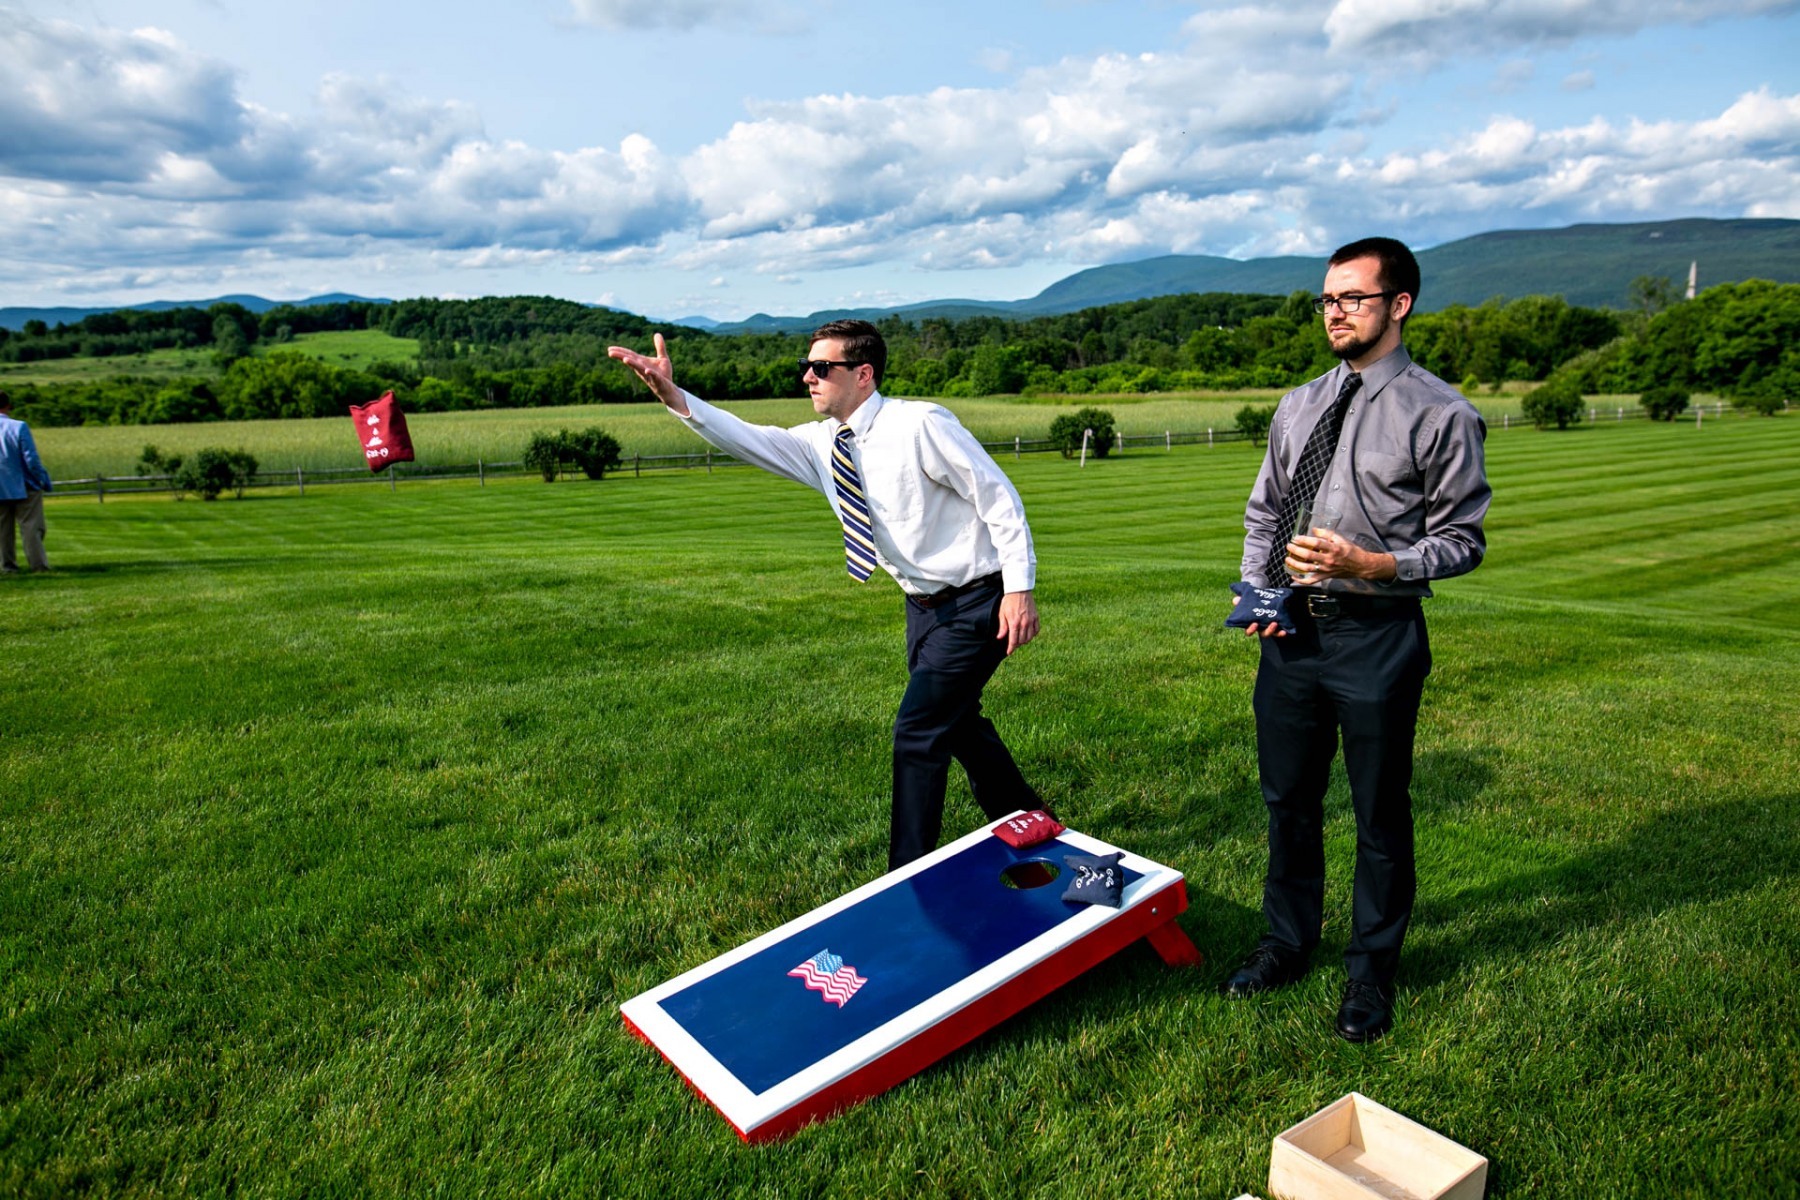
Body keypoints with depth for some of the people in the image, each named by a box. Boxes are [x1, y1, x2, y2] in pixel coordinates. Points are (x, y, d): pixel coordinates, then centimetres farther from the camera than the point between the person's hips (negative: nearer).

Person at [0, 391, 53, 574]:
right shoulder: (19, 427, -14)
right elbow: (31, 459, -15)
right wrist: (44, 480, -3)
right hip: (23, 488, -3)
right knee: (31, 527, 3)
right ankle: (39, 564, 4)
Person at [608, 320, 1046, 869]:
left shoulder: (920, 425, -20)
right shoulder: (821, 443, 1)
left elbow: (1000, 497, -18)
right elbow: (750, 439, -11)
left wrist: (1019, 588, -21)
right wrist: (674, 397, -24)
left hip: (974, 606, -8)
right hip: (923, 606, 8)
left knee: (917, 735, -8)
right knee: (958, 724, 22)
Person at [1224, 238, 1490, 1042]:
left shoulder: (1441, 415, -8)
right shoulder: (1298, 407, 9)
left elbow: (1461, 540, -9)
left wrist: (1368, 566, -23)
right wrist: (1255, 587, -1)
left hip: (1376, 636, -5)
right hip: (1291, 633, 5)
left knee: (1381, 816, 10)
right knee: (1288, 801, 18)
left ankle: (1371, 973, 31)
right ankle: (1287, 943, 39)